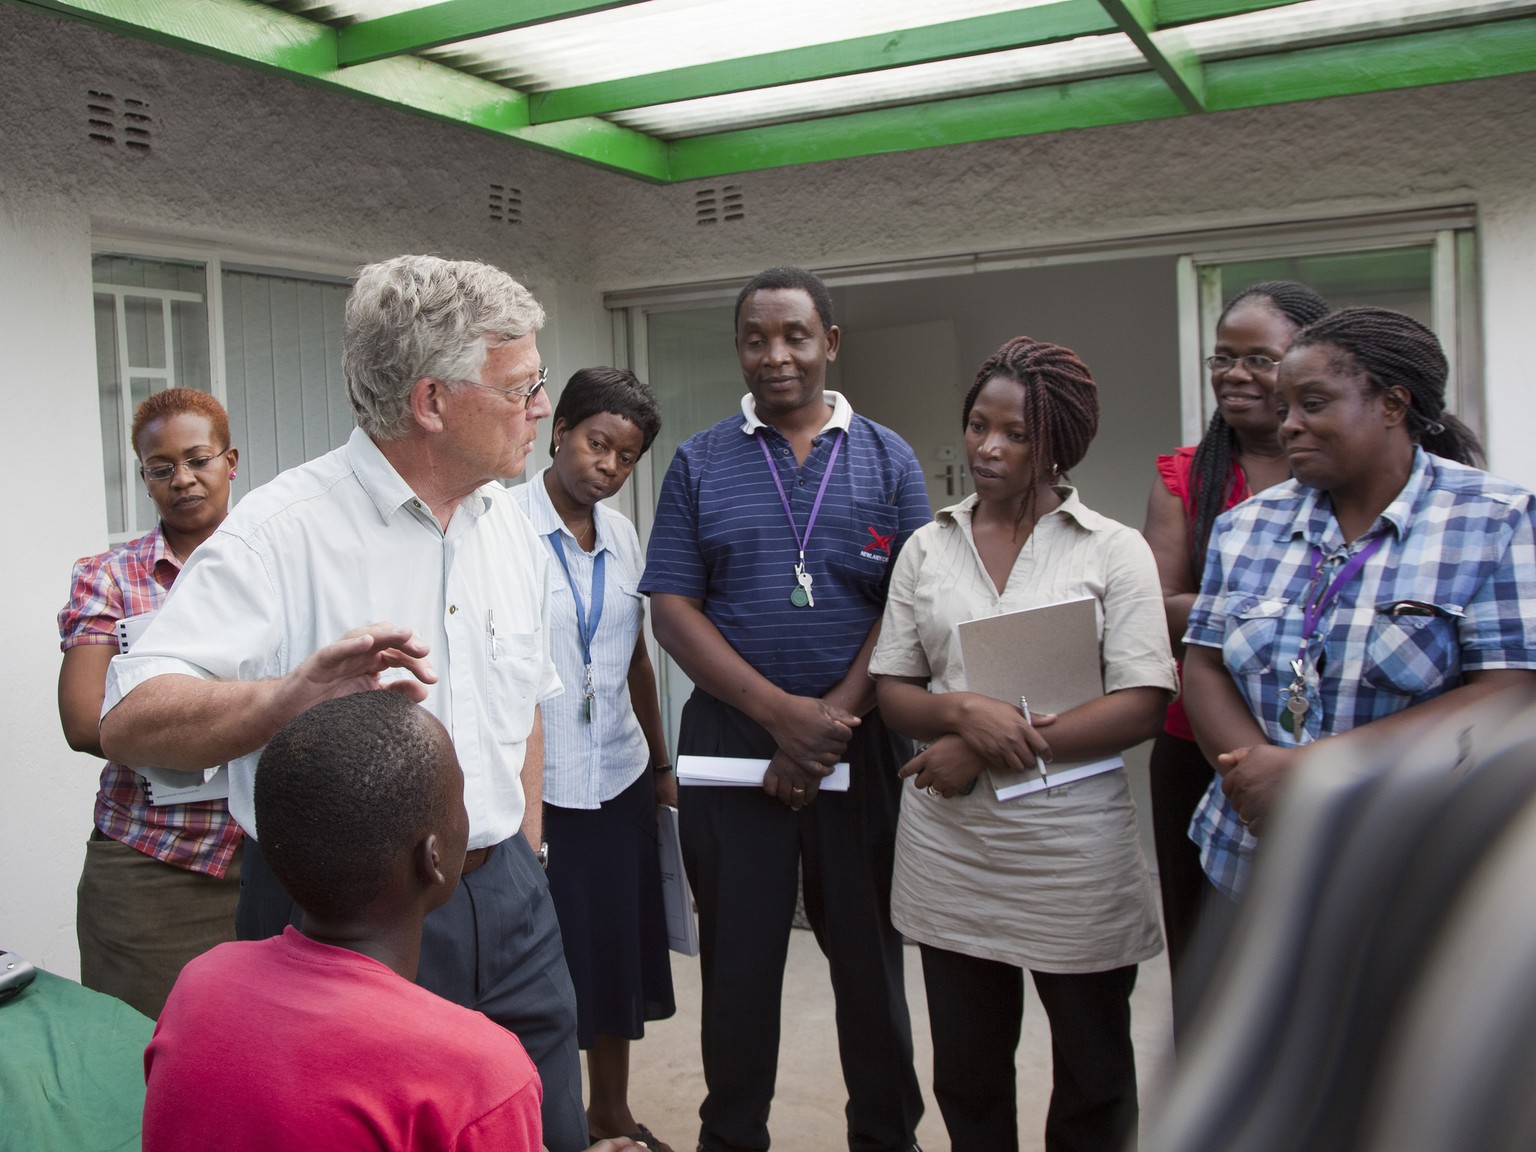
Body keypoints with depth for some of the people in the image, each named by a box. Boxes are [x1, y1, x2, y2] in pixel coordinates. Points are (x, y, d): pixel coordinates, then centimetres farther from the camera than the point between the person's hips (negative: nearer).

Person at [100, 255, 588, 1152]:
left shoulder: (510, 527, 7)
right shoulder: (283, 530, -15)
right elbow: (130, 722, -22)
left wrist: (520, 867, 14)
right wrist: (292, 696, -39)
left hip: (504, 905, 6)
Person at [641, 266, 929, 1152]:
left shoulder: (887, 461, 5)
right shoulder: (700, 464, 5)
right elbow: (673, 607, -3)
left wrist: (834, 717, -12)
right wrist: (782, 712, -13)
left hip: (862, 743, 0)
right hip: (731, 740, 0)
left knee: (870, 949, 11)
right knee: (737, 954, 9)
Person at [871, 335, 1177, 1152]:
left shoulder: (1114, 551, -1)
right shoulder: (927, 548, 8)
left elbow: (1141, 708, -10)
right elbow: (892, 690, 6)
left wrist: (989, 750, -15)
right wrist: (963, 712, -17)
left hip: (1072, 848, -2)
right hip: (947, 847, 3)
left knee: (1094, 1084, 13)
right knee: (966, 1077, 15)